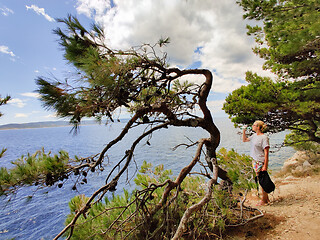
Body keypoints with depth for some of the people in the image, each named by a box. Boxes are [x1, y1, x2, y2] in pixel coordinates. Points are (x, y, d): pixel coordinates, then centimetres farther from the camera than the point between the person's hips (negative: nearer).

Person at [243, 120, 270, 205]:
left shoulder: (264, 138, -16)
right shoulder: (254, 136, 8)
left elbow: (266, 153, -18)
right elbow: (244, 140, 24)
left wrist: (265, 166, -20)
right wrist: (244, 131, 9)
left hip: (261, 162, -8)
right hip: (255, 161, 8)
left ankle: (264, 200, 18)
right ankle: (266, 198, 32)